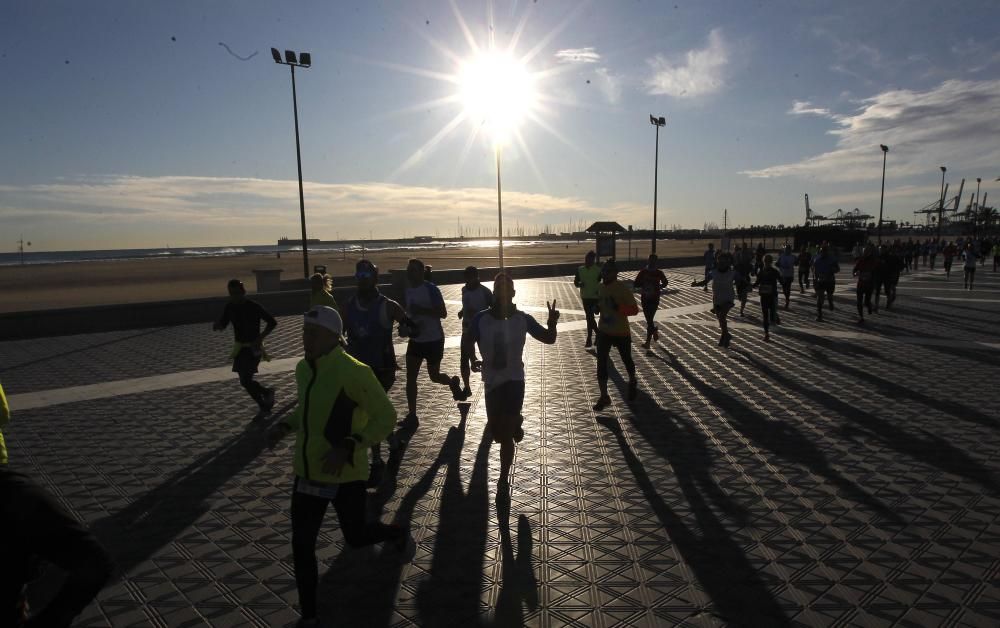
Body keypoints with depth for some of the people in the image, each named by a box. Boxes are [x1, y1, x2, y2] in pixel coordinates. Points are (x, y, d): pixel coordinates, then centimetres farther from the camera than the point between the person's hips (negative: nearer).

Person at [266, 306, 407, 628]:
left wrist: (348, 448, -27)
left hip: (345, 475, -6)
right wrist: (285, 426, 1)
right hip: (307, 472, 6)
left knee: (355, 536, 15)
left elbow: (386, 417, -18)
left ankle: (396, 532, 49)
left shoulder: (353, 372, -22)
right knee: (301, 545, 8)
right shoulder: (303, 368, 1)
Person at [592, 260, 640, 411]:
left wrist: (618, 307, -35)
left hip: (621, 332, -4)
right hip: (604, 331, 5)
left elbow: (635, 309, -22)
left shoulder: (623, 289, -20)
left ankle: (632, 383, 46)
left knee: (627, 360, 17)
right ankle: (604, 397, 1)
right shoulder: (601, 287, 0)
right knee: (601, 363, -5)